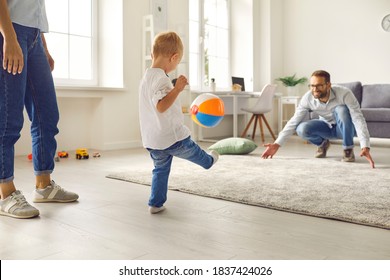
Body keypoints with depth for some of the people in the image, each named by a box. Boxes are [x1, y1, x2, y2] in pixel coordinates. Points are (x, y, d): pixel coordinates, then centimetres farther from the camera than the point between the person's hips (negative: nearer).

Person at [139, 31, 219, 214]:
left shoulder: (146, 77, 10)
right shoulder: (161, 78, -21)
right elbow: (161, 106, -34)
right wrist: (177, 89, -34)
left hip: (151, 140, 8)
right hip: (172, 137, -8)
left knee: (161, 169, 19)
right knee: (194, 152, 22)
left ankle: (156, 203, 21)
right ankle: (209, 161, 49)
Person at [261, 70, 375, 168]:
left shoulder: (344, 93, -32)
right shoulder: (308, 98, -23)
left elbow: (358, 119, -37)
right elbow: (294, 121, -18)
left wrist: (365, 147, -50)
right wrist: (277, 144, -25)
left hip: (346, 128, -2)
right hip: (327, 127, 3)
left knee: (341, 109, -36)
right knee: (302, 129, -27)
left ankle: (348, 150, -16)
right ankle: (322, 143, 7)